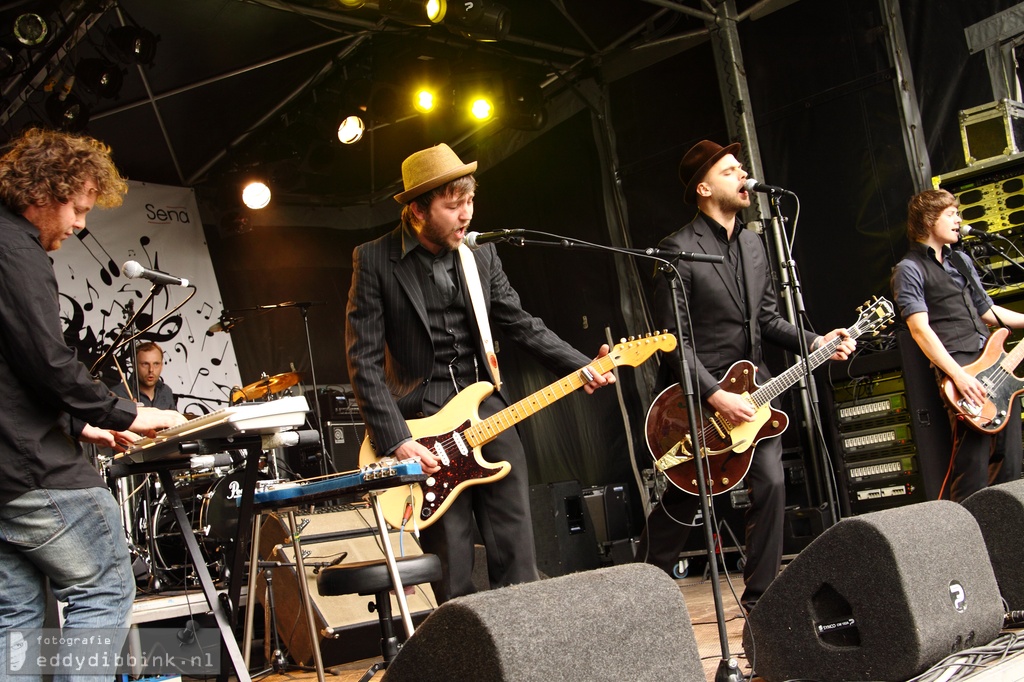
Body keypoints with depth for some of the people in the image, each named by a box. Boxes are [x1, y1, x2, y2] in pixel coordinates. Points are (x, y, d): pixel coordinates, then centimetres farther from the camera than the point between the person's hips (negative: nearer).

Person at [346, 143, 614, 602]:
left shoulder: (482, 255, 9)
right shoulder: (374, 260, -5)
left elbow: (521, 325, 14)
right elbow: (363, 361, -7)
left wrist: (583, 368, 0)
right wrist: (395, 442, -14)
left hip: (488, 413, 4)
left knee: (518, 562, 1)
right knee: (453, 579, -1)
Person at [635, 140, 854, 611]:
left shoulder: (753, 246, 11)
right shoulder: (678, 251, -14)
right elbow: (672, 340, -17)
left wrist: (815, 343, 3)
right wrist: (715, 396, -22)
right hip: (697, 395, -6)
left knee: (770, 484, -2)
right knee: (681, 501, 2)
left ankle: (760, 597, 11)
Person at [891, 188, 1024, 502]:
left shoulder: (961, 260, 21)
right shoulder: (910, 269, -3)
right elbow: (920, 329, -12)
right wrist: (959, 375, -21)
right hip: (959, 368, -8)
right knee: (972, 473, -13)